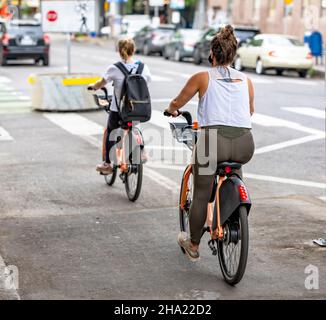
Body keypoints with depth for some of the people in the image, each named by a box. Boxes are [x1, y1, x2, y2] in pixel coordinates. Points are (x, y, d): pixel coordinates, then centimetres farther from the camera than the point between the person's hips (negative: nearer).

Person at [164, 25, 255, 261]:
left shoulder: (202, 78, 9)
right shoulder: (246, 80, 18)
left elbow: (176, 104, 22)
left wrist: (171, 110, 45)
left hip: (214, 139, -3)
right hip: (245, 143, 4)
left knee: (201, 195, 12)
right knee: (233, 164, 37)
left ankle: (193, 245, 27)